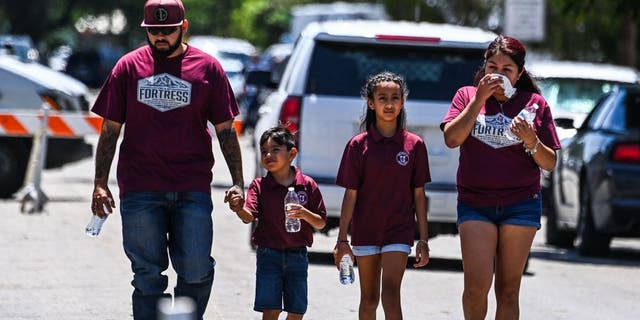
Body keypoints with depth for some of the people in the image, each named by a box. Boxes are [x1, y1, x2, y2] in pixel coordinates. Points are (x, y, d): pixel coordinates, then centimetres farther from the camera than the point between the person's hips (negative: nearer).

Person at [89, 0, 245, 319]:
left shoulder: (208, 68, 6)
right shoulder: (129, 67, 7)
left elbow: (225, 130, 9)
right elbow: (110, 129, 10)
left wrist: (237, 182, 2)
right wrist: (100, 184, 4)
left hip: (193, 190, 0)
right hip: (140, 190, 0)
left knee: (196, 272, -8)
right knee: (147, 275, 2)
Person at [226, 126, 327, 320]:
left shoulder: (307, 185, -1)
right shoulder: (259, 186, -2)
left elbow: (321, 223, 2)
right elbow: (249, 216, -16)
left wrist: (305, 214, -19)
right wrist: (239, 208, -38)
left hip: (297, 255, 1)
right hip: (269, 255, -1)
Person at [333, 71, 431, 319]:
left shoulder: (414, 145, -1)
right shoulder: (358, 145, -1)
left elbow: (419, 194, 3)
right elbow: (350, 194, 0)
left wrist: (423, 240, 2)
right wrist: (342, 239, -3)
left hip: (399, 231, -1)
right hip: (365, 231, 1)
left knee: (390, 292, -16)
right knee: (369, 299, 11)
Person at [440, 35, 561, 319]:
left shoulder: (534, 104, 5)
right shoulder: (467, 96, 7)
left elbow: (549, 164, 5)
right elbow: (451, 139, -10)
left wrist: (531, 141, -15)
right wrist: (479, 99, -11)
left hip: (521, 206, 0)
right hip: (474, 204, 0)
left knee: (508, 290, 1)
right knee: (476, 285, -13)